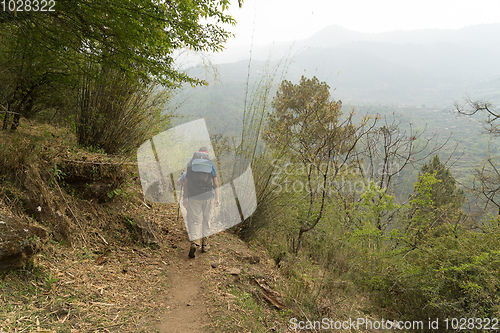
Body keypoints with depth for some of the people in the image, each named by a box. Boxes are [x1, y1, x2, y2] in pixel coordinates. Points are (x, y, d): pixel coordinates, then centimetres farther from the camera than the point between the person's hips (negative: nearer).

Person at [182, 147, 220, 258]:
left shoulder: (191, 163, 6)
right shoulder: (211, 164, 7)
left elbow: (186, 182, 4)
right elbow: (216, 183, 3)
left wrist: (185, 197, 9)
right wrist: (217, 198, 5)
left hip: (194, 196, -1)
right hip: (208, 196, 1)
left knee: (195, 220, 1)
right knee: (206, 219, 13)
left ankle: (194, 242, -18)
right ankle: (204, 243, 18)